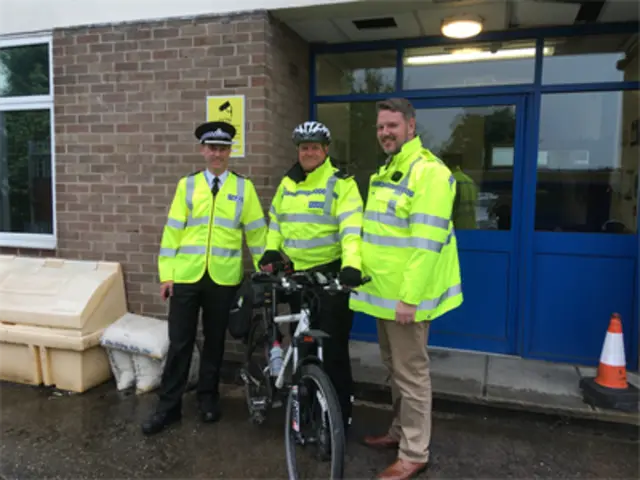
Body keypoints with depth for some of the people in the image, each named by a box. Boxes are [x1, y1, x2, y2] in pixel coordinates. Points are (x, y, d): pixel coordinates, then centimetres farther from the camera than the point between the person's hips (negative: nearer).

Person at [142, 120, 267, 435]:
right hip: (186, 276, 0)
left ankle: (208, 397, 31)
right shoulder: (187, 185, 5)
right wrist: (166, 273, -2)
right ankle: (168, 406, 19)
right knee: (180, 343, 5)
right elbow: (173, 230, 2)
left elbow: (256, 232, 4)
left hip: (223, 279, 0)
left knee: (215, 341, 13)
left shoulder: (243, 188, 4)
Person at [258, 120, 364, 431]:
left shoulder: (341, 183, -9)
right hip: (297, 275, 7)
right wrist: (271, 249, 6)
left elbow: (351, 228, -21)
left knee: (333, 350, 0)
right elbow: (276, 221, 22)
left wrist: (351, 265, -35)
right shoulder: (287, 184, 12)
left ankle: (339, 417, 16)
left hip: (331, 275, -6)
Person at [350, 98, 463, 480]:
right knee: (395, 368, 19)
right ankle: (400, 431, 36)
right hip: (385, 291, 9)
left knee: (411, 373, 2)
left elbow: (426, 243, -22)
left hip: (406, 294, -9)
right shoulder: (385, 172, 16)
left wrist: (409, 297, -24)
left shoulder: (427, 171, -15)